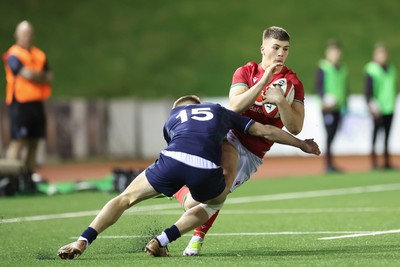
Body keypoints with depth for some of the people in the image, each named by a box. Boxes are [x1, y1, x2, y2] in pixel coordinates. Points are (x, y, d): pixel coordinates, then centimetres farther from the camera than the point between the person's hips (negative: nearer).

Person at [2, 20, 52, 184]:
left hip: (37, 103, 7)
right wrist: (41, 76, 0)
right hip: (20, 104, -7)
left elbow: (49, 77, 9)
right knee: (18, 142, -11)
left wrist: (34, 75, -8)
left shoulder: (39, 55, 16)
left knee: (34, 143, 8)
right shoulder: (13, 55, -6)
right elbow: (26, 74, -17)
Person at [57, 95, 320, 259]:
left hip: (172, 159, 0)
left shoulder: (172, 118, 37)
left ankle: (82, 242, -1)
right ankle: (162, 241, 16)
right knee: (215, 201, 33)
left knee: (125, 198, 19)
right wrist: (303, 144, 48)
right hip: (206, 169, 0)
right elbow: (266, 131, 36)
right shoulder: (220, 111, 36)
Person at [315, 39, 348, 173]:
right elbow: (319, 86, -8)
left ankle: (330, 164, 11)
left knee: (333, 135, 6)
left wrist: (345, 106, 18)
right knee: (330, 135, -9)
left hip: (338, 108, 6)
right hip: (328, 108, -6)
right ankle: (328, 164, -7)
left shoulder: (343, 69, 15)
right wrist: (325, 98, -24)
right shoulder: (323, 68, -4)